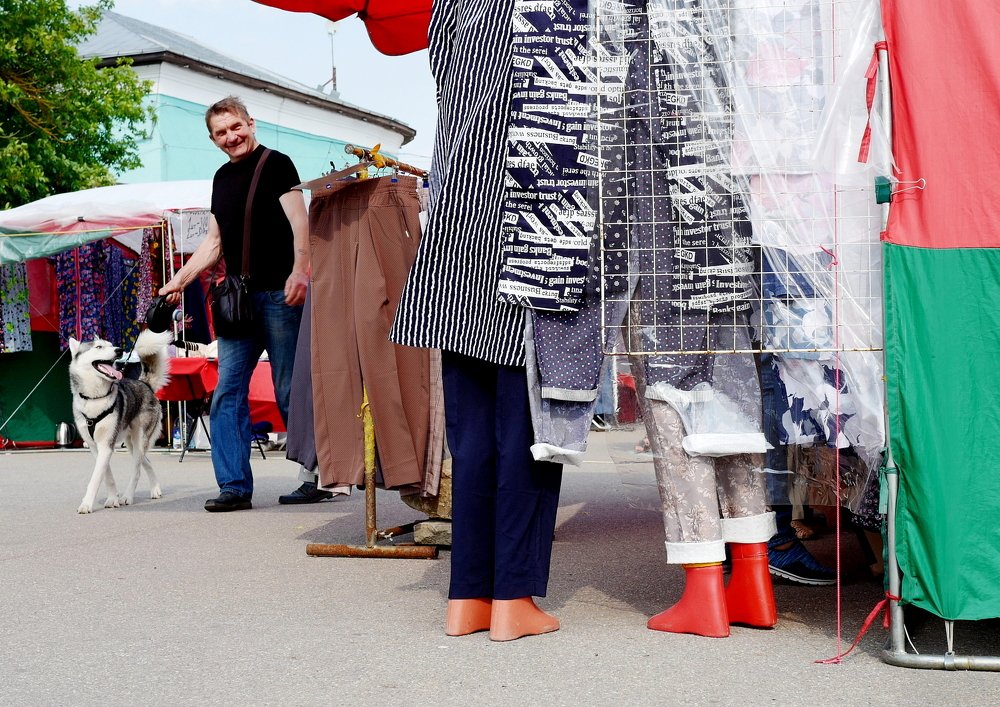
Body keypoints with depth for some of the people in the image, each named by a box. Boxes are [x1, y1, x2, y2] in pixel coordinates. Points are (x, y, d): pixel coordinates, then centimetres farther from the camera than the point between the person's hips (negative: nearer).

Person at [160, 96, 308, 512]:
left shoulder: (275, 164, 0)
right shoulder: (223, 178, 20)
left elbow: (299, 222, -11)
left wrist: (300, 270, -26)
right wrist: (179, 280, 17)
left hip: (278, 294, -7)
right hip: (236, 298, 7)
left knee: (290, 393, -3)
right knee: (227, 393, 0)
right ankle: (234, 486, 2)